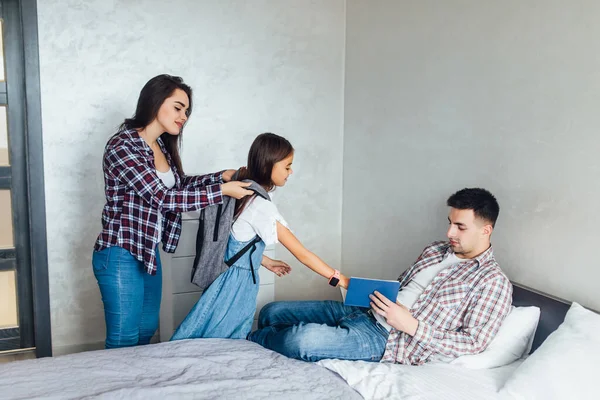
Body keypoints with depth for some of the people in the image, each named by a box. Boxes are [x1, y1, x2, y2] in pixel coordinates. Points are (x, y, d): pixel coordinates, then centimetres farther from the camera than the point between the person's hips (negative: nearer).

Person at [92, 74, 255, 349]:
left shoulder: (161, 145, 7)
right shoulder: (122, 146, -20)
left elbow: (179, 184, 18)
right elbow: (162, 197, -25)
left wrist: (222, 176, 5)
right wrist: (222, 191, -22)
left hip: (149, 251, 9)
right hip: (120, 255, -9)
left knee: (147, 330, 18)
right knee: (124, 339, 3)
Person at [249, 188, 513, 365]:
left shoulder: (494, 282, -6)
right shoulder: (434, 250, 16)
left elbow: (473, 343, -12)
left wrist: (411, 325, -20)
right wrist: (373, 291, 2)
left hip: (389, 339, -8)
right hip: (362, 313, 8)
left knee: (302, 339, -29)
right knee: (272, 312, -3)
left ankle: (249, 340, 0)